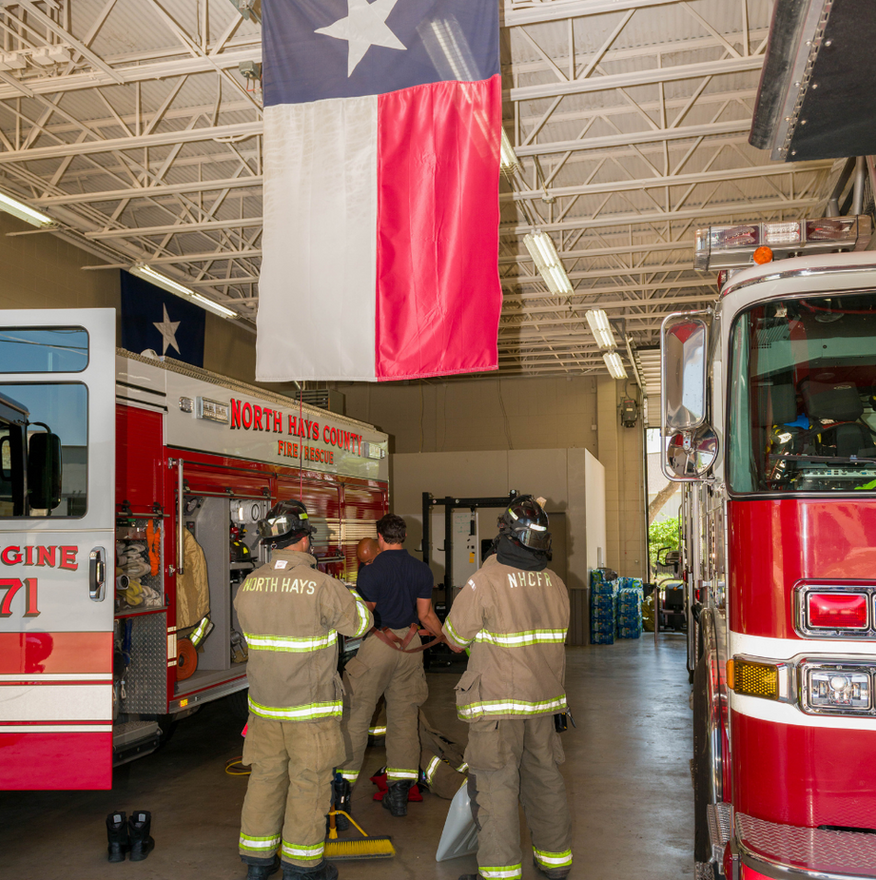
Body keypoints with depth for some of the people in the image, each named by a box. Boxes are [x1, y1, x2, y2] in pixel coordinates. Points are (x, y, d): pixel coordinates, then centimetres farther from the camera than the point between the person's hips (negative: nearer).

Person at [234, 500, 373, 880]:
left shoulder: (248, 586, -1)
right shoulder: (322, 586, -18)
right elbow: (360, 622, -4)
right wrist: (350, 597, 14)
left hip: (264, 705, 5)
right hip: (310, 706, -5)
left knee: (266, 777, 16)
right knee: (308, 782, 7)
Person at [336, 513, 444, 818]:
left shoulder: (370, 572, -11)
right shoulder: (422, 570, 2)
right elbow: (426, 614, 6)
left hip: (377, 645, -4)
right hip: (409, 646, 5)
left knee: (356, 715, 4)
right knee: (403, 717, 10)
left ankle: (343, 785, 6)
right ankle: (399, 792, 12)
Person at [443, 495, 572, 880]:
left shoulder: (486, 581, -16)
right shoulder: (554, 583, 3)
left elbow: (456, 639, -7)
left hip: (498, 703, -6)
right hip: (544, 697, 6)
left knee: (496, 784, 2)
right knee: (545, 777, 17)